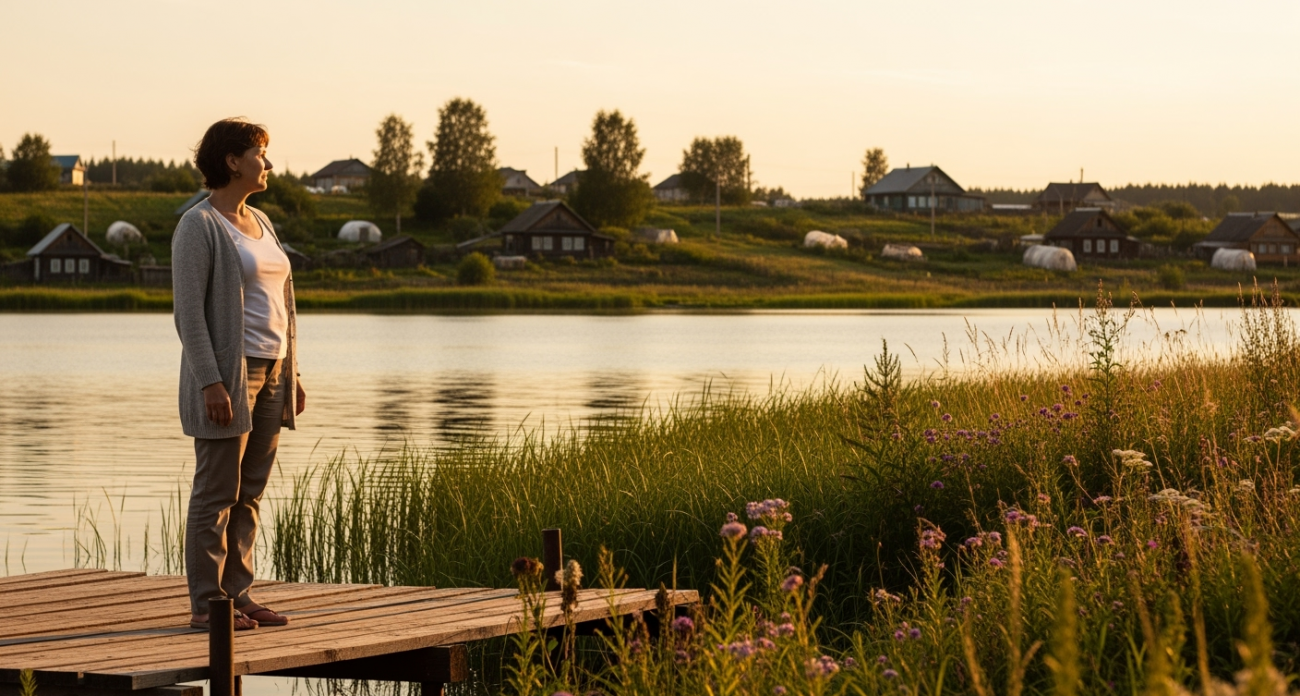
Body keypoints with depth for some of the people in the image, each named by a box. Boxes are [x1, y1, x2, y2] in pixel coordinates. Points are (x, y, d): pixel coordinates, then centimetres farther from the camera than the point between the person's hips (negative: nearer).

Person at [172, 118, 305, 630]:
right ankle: (206, 604, -1)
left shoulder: (259, 223, 15)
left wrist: (291, 374, 15)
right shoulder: (198, 225, -10)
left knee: (250, 493, 9)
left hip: (269, 374, 8)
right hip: (226, 375, -8)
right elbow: (188, 310, -15)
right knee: (217, 493, -5)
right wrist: (211, 383, -21)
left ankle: (238, 596, 13)